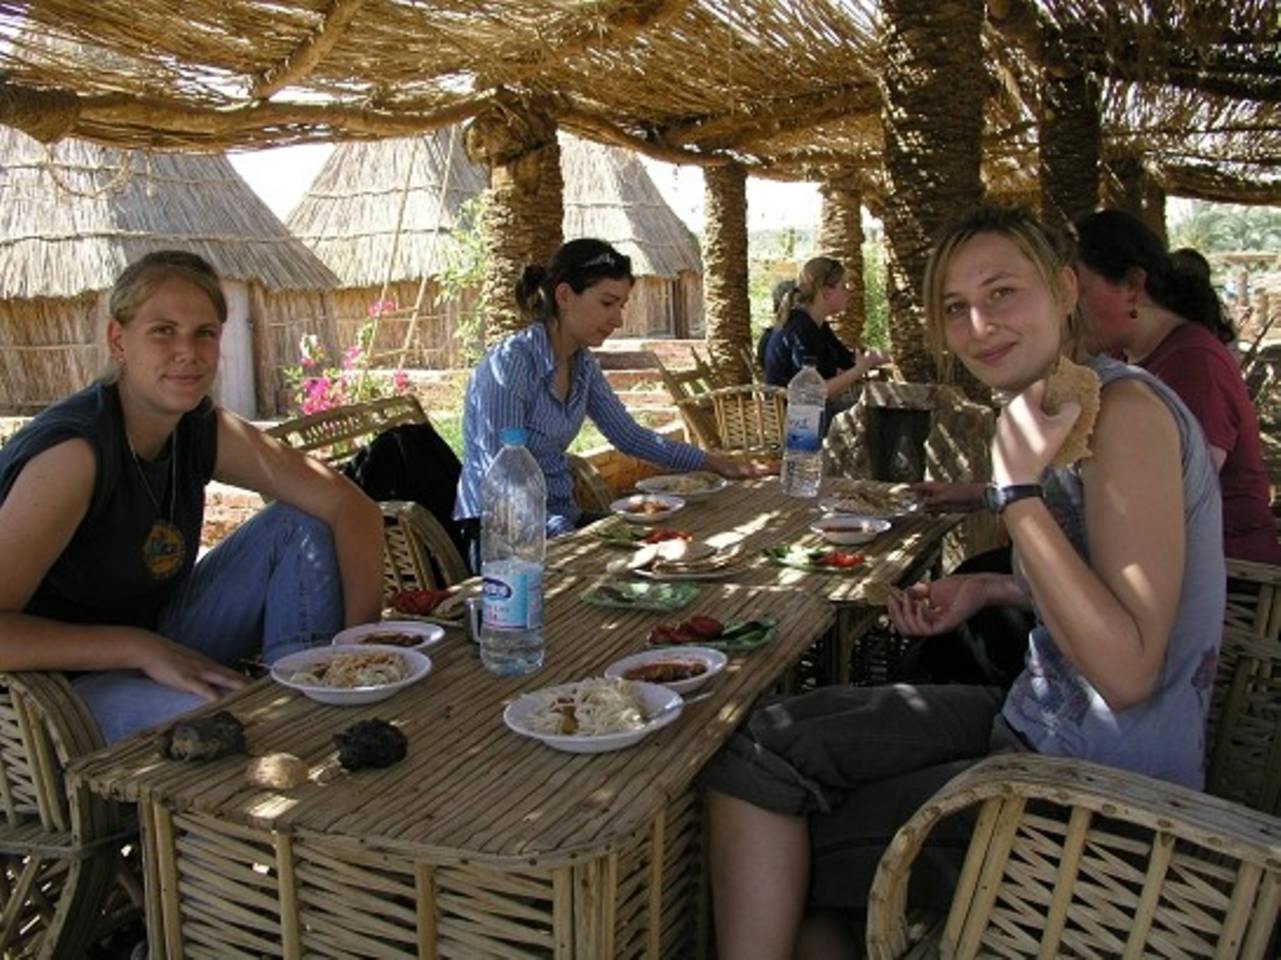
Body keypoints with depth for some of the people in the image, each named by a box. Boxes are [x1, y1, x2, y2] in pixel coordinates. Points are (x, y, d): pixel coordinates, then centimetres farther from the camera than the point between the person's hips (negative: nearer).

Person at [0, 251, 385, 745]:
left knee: (301, 527, -4)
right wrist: (141, 649, -29)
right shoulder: (75, 449, -24)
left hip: (155, 645, 8)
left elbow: (351, 507, -5)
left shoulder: (205, 431, -4)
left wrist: (362, 639, -16)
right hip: (62, 687, -7)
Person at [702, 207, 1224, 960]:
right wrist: (989, 589, 8)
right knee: (764, 746, 4)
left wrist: (1020, 486, -29)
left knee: (784, 858, -4)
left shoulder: (1126, 410, -21)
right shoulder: (1069, 407, 7)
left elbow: (1127, 670, -27)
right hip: (1039, 720, 9)